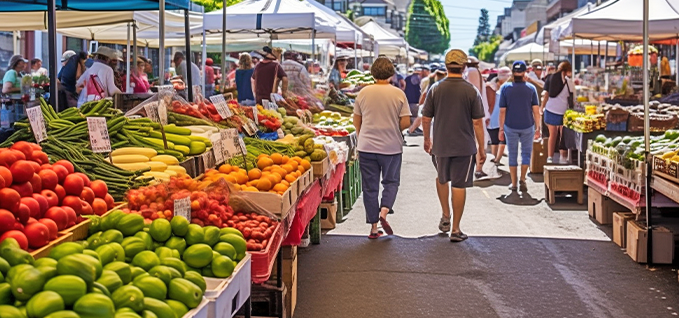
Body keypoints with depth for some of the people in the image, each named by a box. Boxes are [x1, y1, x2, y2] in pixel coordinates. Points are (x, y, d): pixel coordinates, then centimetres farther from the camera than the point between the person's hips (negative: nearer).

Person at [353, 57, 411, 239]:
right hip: (392, 147, -1)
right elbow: (406, 123, -7)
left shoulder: (363, 93, -2)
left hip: (367, 147, 1)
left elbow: (356, 121, 6)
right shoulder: (398, 94, -5)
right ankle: (384, 212, -7)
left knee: (370, 186, 8)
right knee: (391, 182, 16)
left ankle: (373, 226, 9)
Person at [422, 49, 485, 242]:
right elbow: (478, 122, -6)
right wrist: (481, 148, 2)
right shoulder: (471, 91, -7)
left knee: (442, 179, 25)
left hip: (441, 146, 2)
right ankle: (456, 229, 7)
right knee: (459, 186, 4)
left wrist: (427, 139, 17)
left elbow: (426, 119, 1)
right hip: (465, 146, -1)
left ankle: (446, 217, 21)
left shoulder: (435, 89, -3)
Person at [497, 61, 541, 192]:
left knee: (513, 155, 10)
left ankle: (514, 183, 15)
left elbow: (502, 111, -5)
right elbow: (536, 110, -5)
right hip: (527, 126, 0)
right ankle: (522, 179, 4)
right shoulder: (531, 88, -4)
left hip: (510, 127, 0)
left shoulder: (505, 88, -5)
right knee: (526, 153, 16)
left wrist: (501, 129, 2)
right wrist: (538, 128, 2)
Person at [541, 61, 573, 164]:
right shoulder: (569, 81, -7)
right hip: (563, 111, -4)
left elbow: (546, 95, 9)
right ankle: (563, 158, 10)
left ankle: (549, 157, 9)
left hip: (551, 109, 4)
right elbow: (571, 97, -6)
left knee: (552, 135, 12)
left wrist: (542, 107, 18)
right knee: (564, 135, 8)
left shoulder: (551, 78, 5)